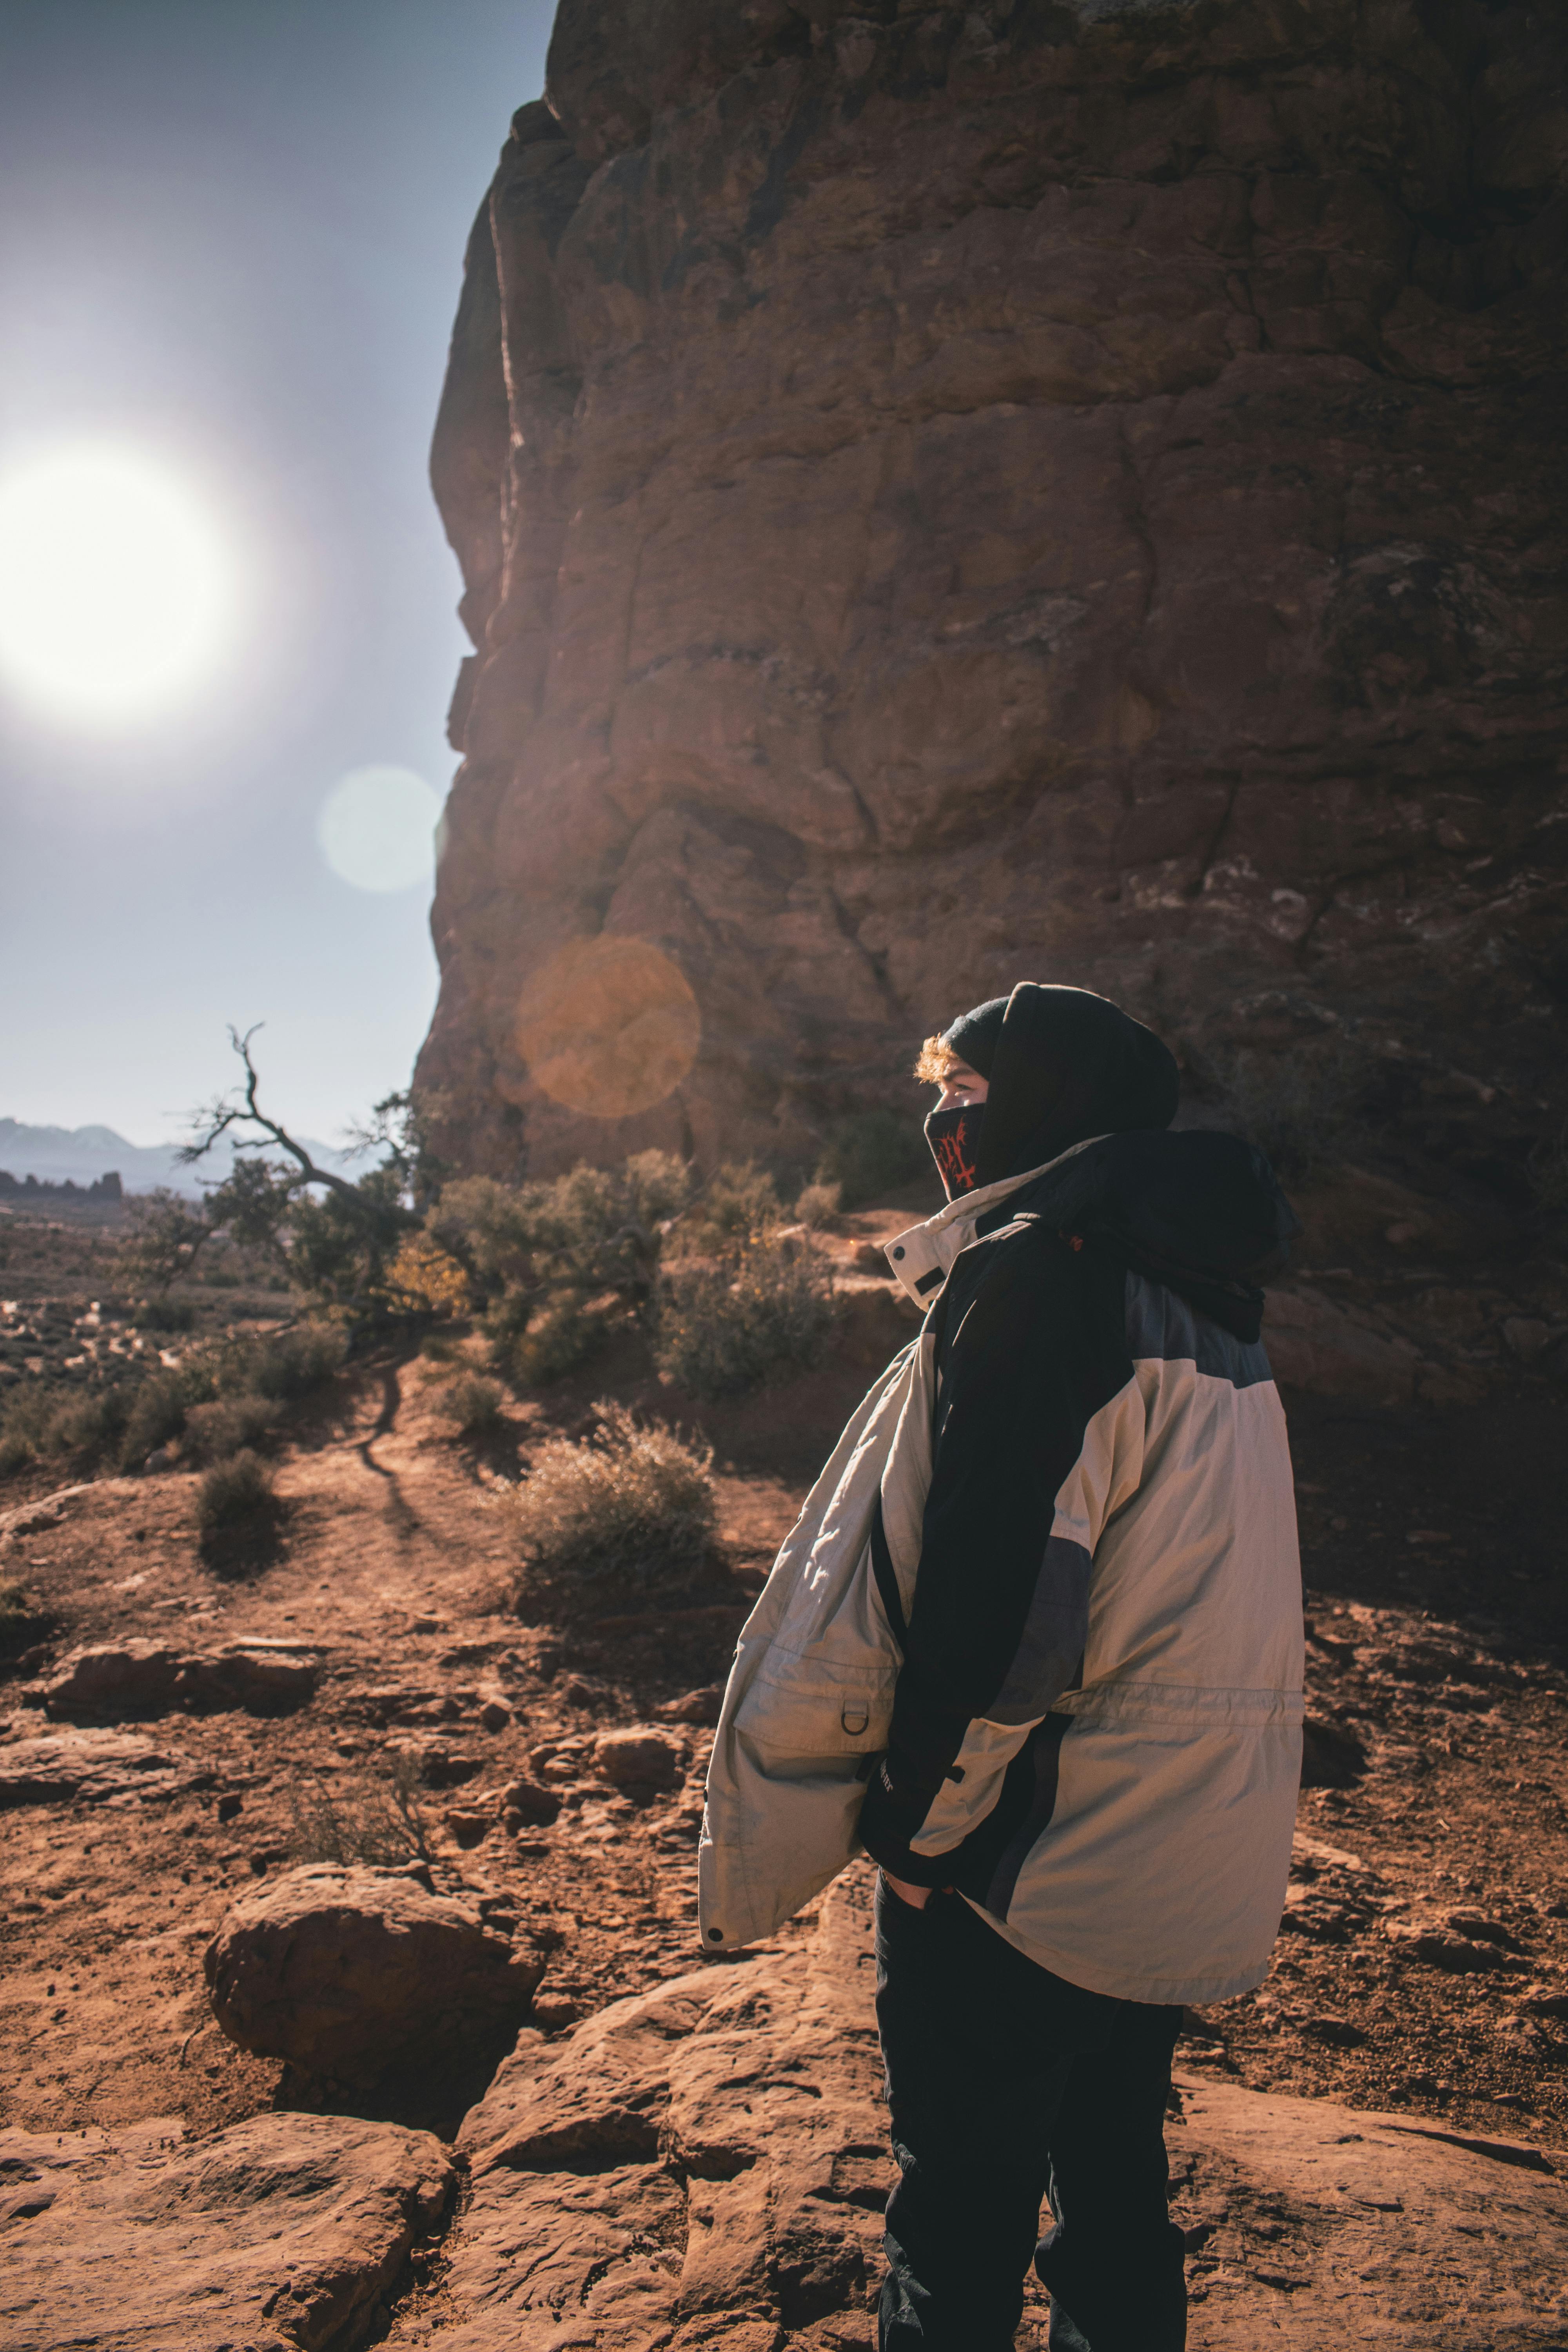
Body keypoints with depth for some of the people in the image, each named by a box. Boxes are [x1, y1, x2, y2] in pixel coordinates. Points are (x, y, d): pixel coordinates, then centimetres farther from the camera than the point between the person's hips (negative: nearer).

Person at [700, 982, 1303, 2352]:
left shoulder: (1040, 1277, -21)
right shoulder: (1201, 1288, 8)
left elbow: (992, 1609, -26)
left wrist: (917, 1826, -12)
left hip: (1031, 1865, -8)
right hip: (1186, 1868, 9)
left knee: (964, 2212, 11)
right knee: (1114, 2178, 24)